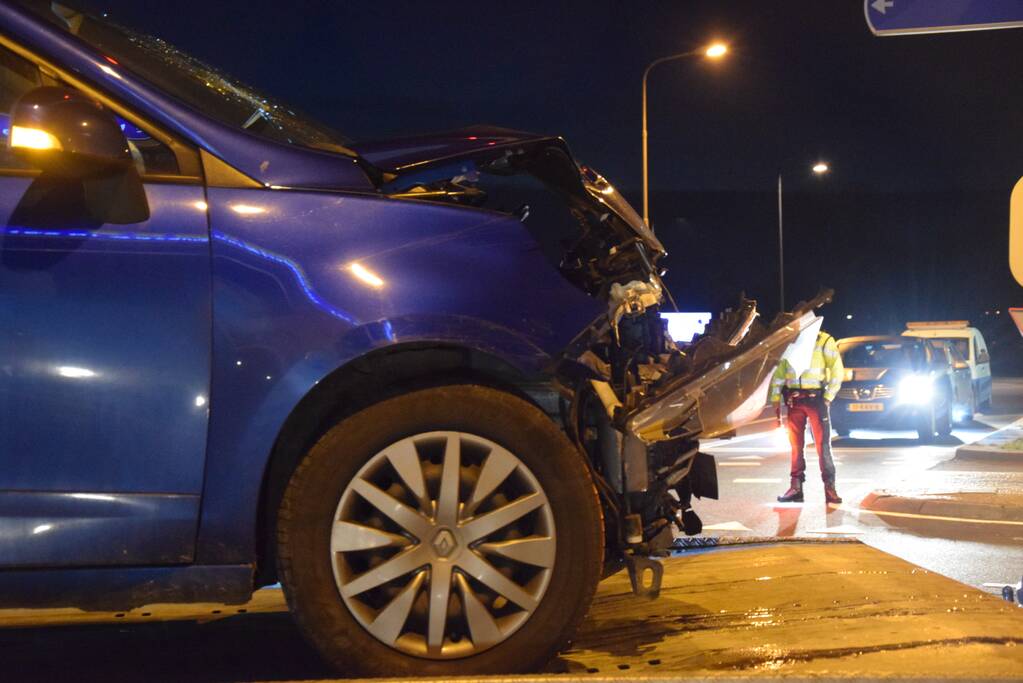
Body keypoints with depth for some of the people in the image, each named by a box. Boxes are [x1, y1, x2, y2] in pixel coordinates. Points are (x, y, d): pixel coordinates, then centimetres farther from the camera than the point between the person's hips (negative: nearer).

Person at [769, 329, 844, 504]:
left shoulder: (824, 341, 0)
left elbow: (837, 370, -2)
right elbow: (779, 373, 13)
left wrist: (828, 398, -8)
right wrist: (776, 399, 6)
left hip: (816, 398, -4)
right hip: (794, 400, 4)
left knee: (823, 444, -6)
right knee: (795, 445, 5)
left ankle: (829, 488, -3)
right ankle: (796, 488, 9)